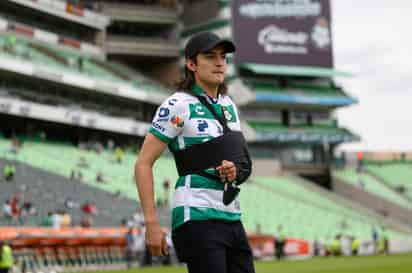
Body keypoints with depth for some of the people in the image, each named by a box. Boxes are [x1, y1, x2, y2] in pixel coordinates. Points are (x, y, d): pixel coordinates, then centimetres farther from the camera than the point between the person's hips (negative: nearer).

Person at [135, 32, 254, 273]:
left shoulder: (229, 106, 14)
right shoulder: (178, 105, -8)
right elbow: (143, 164, -10)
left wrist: (234, 171, 0)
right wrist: (152, 223, -16)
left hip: (232, 218, 8)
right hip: (197, 217, -7)